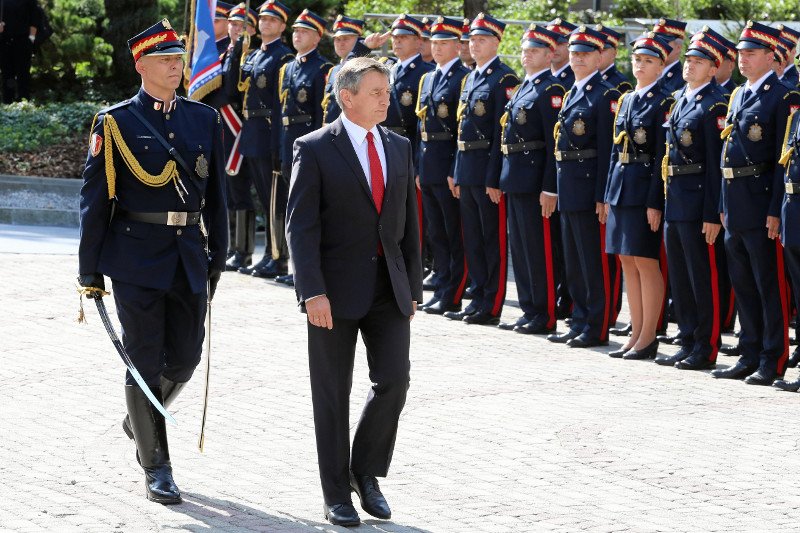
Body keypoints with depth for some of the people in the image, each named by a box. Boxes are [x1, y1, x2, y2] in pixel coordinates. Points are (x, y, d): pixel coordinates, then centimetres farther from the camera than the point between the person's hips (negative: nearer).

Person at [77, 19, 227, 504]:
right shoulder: (116, 123, -3)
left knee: (185, 357, 8)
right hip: (137, 258, -4)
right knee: (145, 362, -1)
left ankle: (141, 419, 37)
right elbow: (95, 199, -3)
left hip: (189, 256, 4)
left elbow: (216, 194, 14)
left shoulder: (205, 119, 9)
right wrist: (90, 271, -5)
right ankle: (156, 467, 8)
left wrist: (217, 258, 12)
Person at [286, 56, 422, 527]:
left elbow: (409, 222, 14)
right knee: (334, 394, 4)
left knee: (394, 381, -4)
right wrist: (312, 292, -18)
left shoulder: (399, 148, 10)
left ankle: (366, 470, 17)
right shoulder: (315, 149, -6)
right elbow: (301, 226, -10)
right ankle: (338, 494, 14)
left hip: (389, 287, 4)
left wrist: (413, 286, 10)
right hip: (336, 289, -4)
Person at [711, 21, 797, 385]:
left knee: (770, 284, -3)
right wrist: (725, 206, 17)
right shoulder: (739, 96, 16)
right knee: (743, 284, 13)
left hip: (761, 202, -9)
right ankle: (750, 357, 20)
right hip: (735, 204, 9)